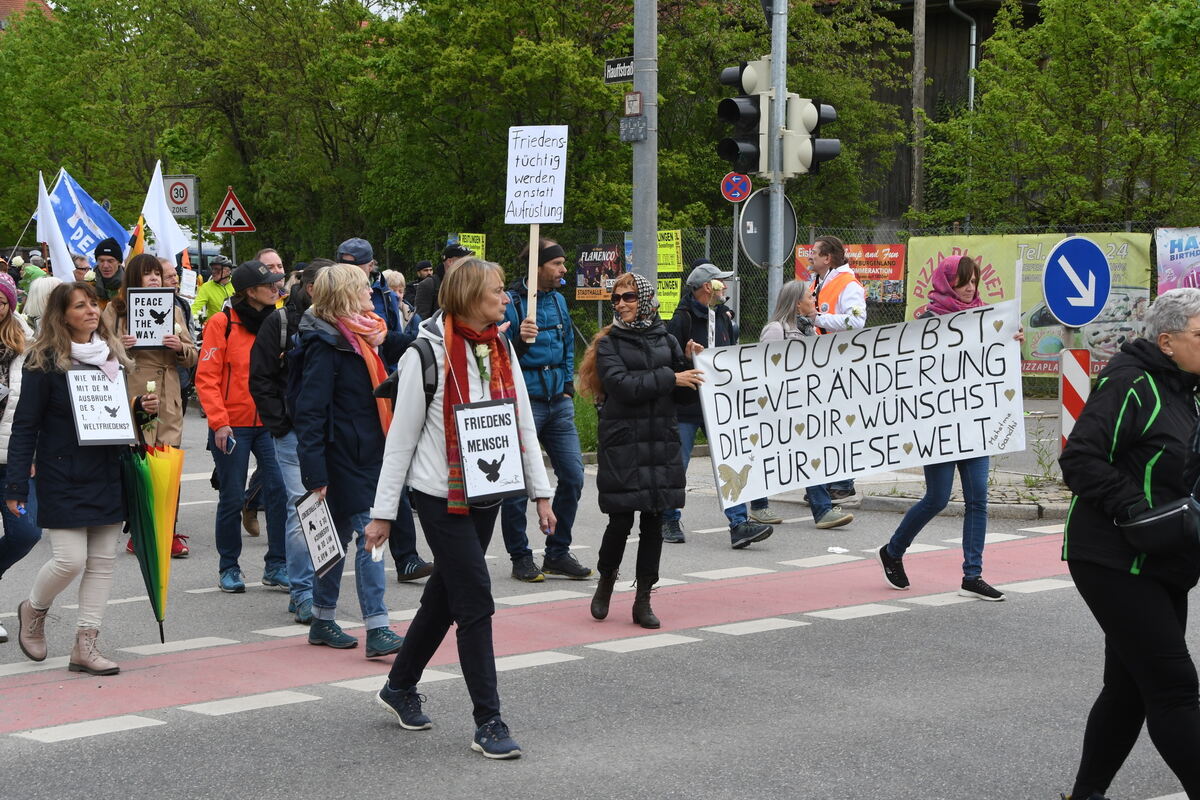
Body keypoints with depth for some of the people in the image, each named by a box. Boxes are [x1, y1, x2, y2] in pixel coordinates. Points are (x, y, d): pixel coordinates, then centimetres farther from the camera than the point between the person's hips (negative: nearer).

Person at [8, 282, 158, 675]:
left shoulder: (111, 353, 10)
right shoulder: (44, 361, -9)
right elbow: (25, 425, -9)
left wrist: (141, 406, -2)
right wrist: (16, 485, -13)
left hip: (107, 476, 6)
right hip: (63, 477, -6)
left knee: (103, 560, 3)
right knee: (70, 559, -10)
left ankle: (85, 646, 9)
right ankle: (33, 610, 21)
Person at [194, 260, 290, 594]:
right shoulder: (222, 323, -6)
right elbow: (206, 377, -9)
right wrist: (219, 421, -15)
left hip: (269, 423, 4)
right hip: (232, 425, -4)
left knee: (280, 489, -7)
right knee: (232, 498, 4)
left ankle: (276, 566, 3)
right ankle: (229, 568, 19)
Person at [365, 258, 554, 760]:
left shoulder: (501, 349, 7)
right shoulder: (427, 352, -12)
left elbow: (524, 423, 11)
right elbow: (401, 436, -9)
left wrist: (540, 492, 8)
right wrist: (383, 512, -8)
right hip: (441, 493, -7)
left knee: (446, 596, 15)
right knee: (476, 601, -9)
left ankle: (400, 687, 35)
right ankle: (488, 723, -3)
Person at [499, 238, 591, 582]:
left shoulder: (558, 300, 11)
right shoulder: (509, 301, -11)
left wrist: (568, 386, 16)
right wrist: (520, 340, -30)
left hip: (558, 401, 7)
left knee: (573, 475, 6)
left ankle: (557, 553, 18)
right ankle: (520, 558, 11)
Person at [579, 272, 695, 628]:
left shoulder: (665, 340, 11)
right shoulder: (608, 344, 1)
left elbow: (685, 393, 15)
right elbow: (622, 385, -14)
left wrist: (692, 363, -2)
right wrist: (670, 378, -14)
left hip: (662, 441, 3)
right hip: (622, 442, -3)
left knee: (654, 522, 3)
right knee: (621, 520, -4)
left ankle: (643, 600, 12)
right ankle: (605, 582, 22)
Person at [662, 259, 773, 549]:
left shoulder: (723, 316, 11)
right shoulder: (682, 320, -11)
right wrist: (687, 358, -29)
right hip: (686, 405, -5)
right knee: (676, 465, 2)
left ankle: (739, 524, -10)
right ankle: (669, 521, 20)